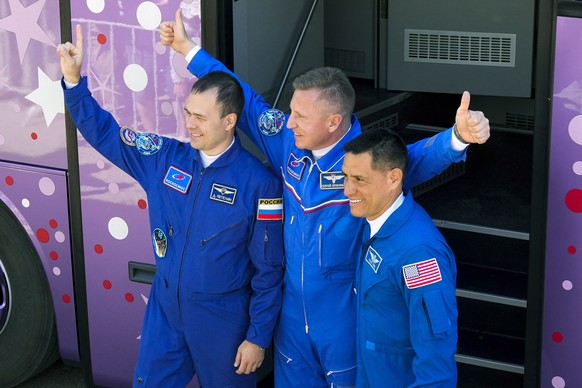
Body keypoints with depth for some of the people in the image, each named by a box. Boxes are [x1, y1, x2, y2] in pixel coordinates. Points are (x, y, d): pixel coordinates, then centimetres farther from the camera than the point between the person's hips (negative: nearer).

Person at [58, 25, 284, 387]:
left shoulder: (259, 182, -17)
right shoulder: (165, 157, -5)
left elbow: (269, 270, -12)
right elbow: (104, 133, 3)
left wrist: (259, 337, -9)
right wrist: (74, 80, -12)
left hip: (222, 317, -4)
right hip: (164, 307, 4)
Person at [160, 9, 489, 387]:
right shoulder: (290, 142, -7)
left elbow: (423, 156, -40)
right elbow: (246, 101, 4)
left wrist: (458, 136, -63)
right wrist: (188, 47, 8)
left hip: (346, 316, -6)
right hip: (293, 310, 6)